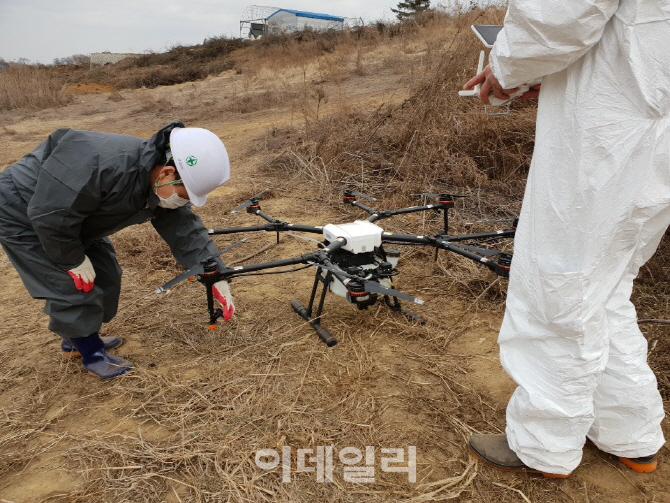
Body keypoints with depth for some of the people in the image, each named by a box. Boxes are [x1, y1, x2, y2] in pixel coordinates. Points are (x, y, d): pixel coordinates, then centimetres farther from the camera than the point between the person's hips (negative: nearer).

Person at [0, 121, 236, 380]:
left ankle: (76, 338, 32)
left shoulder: (162, 185, -14)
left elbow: (186, 230, -11)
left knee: (105, 276, 10)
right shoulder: (102, 165, -41)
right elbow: (50, 216, -34)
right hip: (24, 216, -8)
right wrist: (74, 260, -21)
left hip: (74, 219, 8)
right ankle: (92, 354, 11)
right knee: (73, 286, -9)